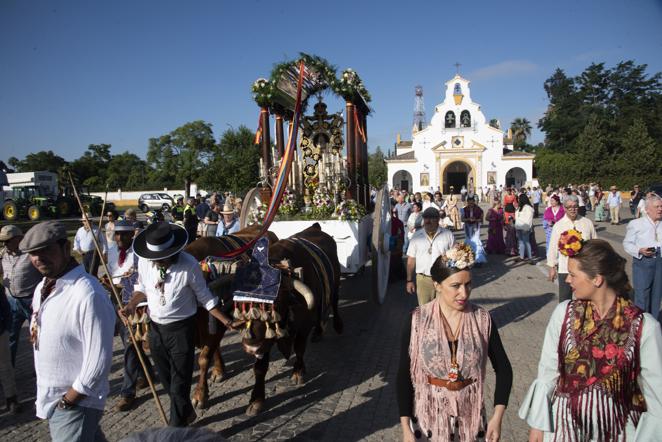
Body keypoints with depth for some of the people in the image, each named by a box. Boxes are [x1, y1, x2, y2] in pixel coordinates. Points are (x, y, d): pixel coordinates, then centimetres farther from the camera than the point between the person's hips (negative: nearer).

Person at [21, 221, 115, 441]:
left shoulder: (89, 295, -27)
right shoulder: (42, 287, 2)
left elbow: (99, 361, -26)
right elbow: (42, 339, 12)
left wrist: (67, 401, -17)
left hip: (75, 403, -8)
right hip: (49, 396, 8)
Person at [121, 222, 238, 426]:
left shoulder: (189, 265, -22)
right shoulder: (144, 261, -10)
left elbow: (204, 296, -10)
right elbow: (143, 288, 8)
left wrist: (224, 320, -10)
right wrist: (131, 305, -10)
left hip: (181, 328, -5)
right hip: (155, 327, 5)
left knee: (180, 382, 3)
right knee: (165, 378, 21)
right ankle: (186, 412, 45)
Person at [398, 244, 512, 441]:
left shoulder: (483, 319, -10)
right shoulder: (417, 321, -14)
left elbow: (503, 369, -1)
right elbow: (404, 375, -8)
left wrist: (497, 417, -8)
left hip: (470, 415, 1)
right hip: (428, 415, -1)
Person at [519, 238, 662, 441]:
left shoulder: (644, 326, -15)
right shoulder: (563, 313, -11)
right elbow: (547, 372, -4)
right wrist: (538, 424, -1)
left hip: (618, 425, -1)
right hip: (565, 422, 1)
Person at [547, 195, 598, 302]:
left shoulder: (587, 223, 1)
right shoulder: (558, 225, -3)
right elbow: (553, 247, 0)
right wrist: (552, 266, 1)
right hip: (565, 268, -1)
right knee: (564, 298, 6)